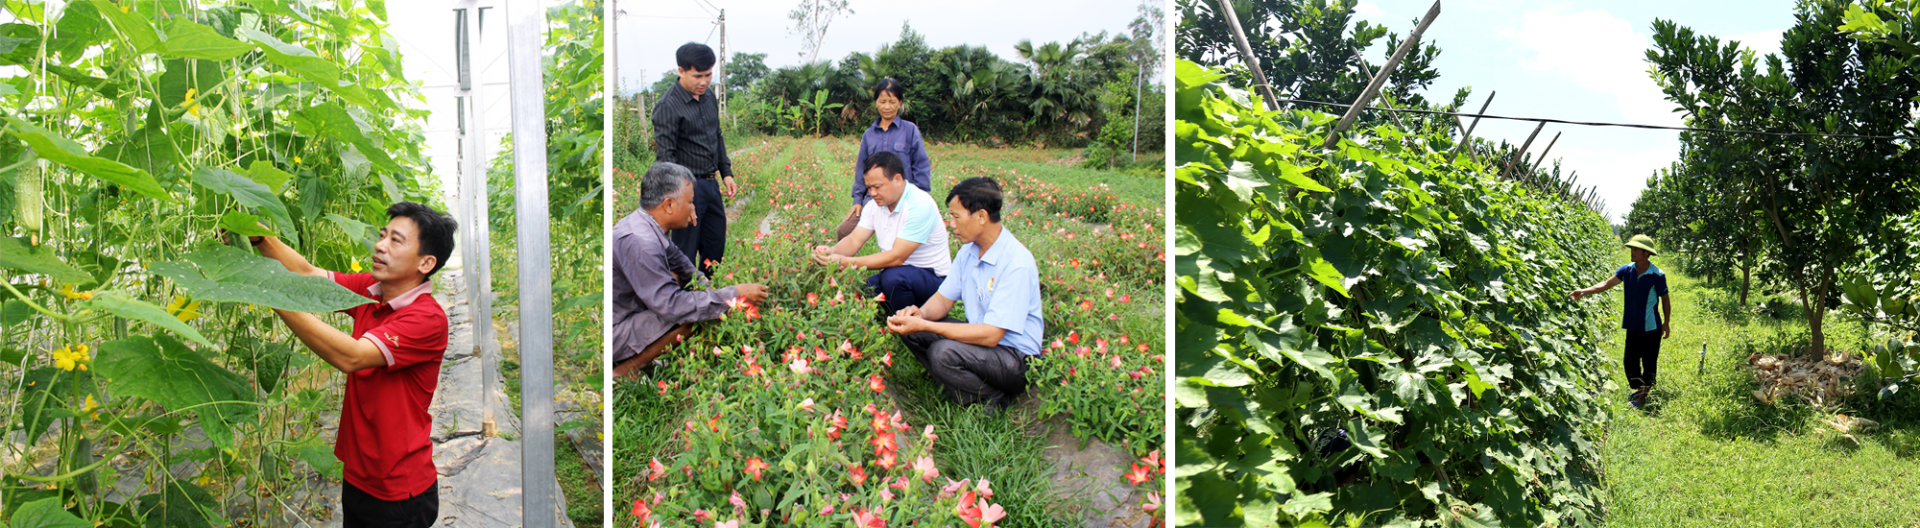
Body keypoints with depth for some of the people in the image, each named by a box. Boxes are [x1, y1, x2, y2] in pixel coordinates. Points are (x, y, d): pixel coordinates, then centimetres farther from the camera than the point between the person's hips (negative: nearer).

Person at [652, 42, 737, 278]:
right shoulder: (668, 107, -15)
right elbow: (665, 155, -18)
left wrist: (726, 173, 17)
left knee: (716, 247, 15)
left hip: (710, 184, 8)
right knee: (685, 252, 0)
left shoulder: (709, 99, 10)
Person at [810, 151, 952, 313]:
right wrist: (832, 251, -26)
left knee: (893, 277, -36)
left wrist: (846, 262, -30)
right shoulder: (875, 205, 4)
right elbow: (855, 240, -2)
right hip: (896, 271, 7)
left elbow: (896, 257, -27)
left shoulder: (920, 205, -23)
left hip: (932, 276, -6)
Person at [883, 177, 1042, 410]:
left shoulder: (1016, 262, -25)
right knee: (909, 327, -3)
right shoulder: (968, 251, 3)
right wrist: (921, 313, -15)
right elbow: (944, 299, 11)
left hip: (1016, 357, -9)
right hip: (982, 337, 9)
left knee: (944, 353, -32)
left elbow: (990, 335, -29)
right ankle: (963, 395, -1)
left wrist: (924, 326, -29)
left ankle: (997, 400, -7)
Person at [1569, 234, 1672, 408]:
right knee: (1630, 361, 10)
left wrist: (1666, 323, 2)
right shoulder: (1627, 270, -3)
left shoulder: (1657, 275, -14)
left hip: (1651, 328, -5)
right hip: (1633, 326, 5)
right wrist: (1584, 291, -18)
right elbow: (1606, 284, -4)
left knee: (1649, 362, 2)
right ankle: (1637, 390, 28)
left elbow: (1665, 300, -3)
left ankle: (1643, 396, 12)